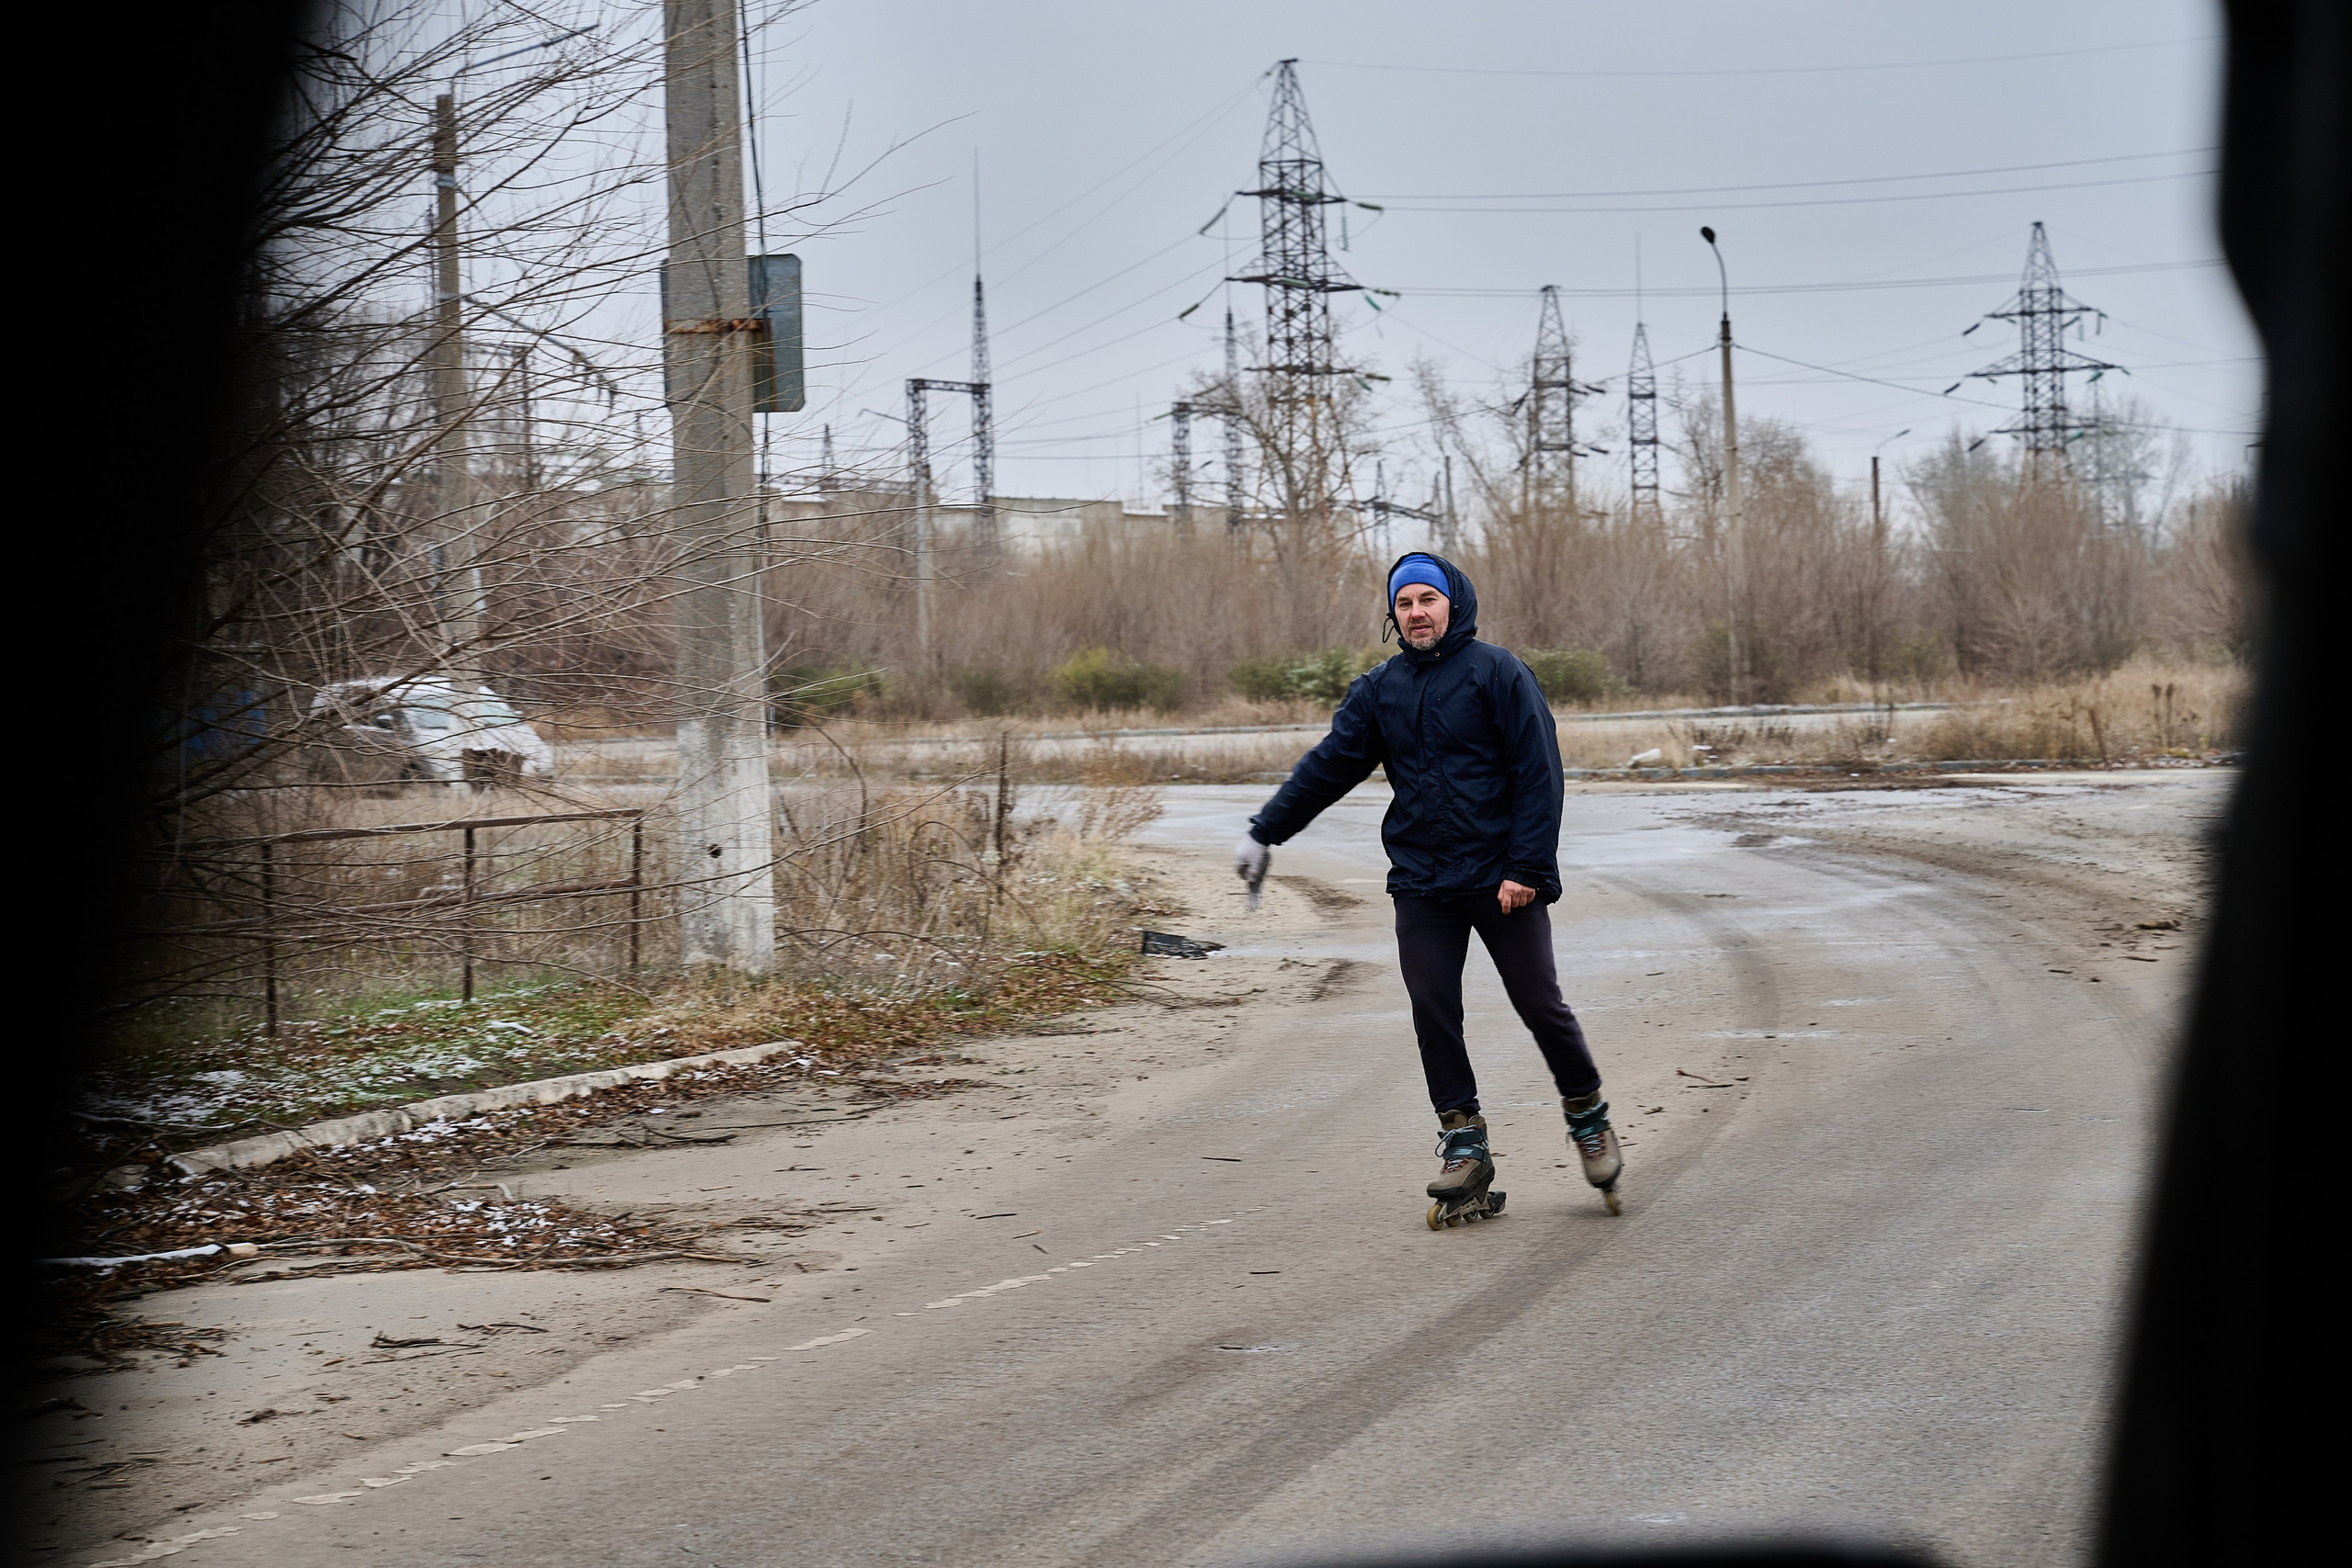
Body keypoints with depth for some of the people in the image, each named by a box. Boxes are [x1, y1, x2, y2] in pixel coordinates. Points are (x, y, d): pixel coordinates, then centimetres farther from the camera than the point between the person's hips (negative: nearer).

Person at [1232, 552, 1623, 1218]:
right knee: (1433, 1013, -3)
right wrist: (1264, 832, 9)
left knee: (1541, 1006, 0)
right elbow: (1327, 766, 13)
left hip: (1502, 881, -4)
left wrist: (1528, 868, -15)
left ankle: (1589, 1118, 21)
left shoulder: (1498, 674, -5)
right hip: (1420, 883, 4)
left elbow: (1539, 774, -9)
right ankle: (1465, 1147, 4)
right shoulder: (1380, 689, 10)